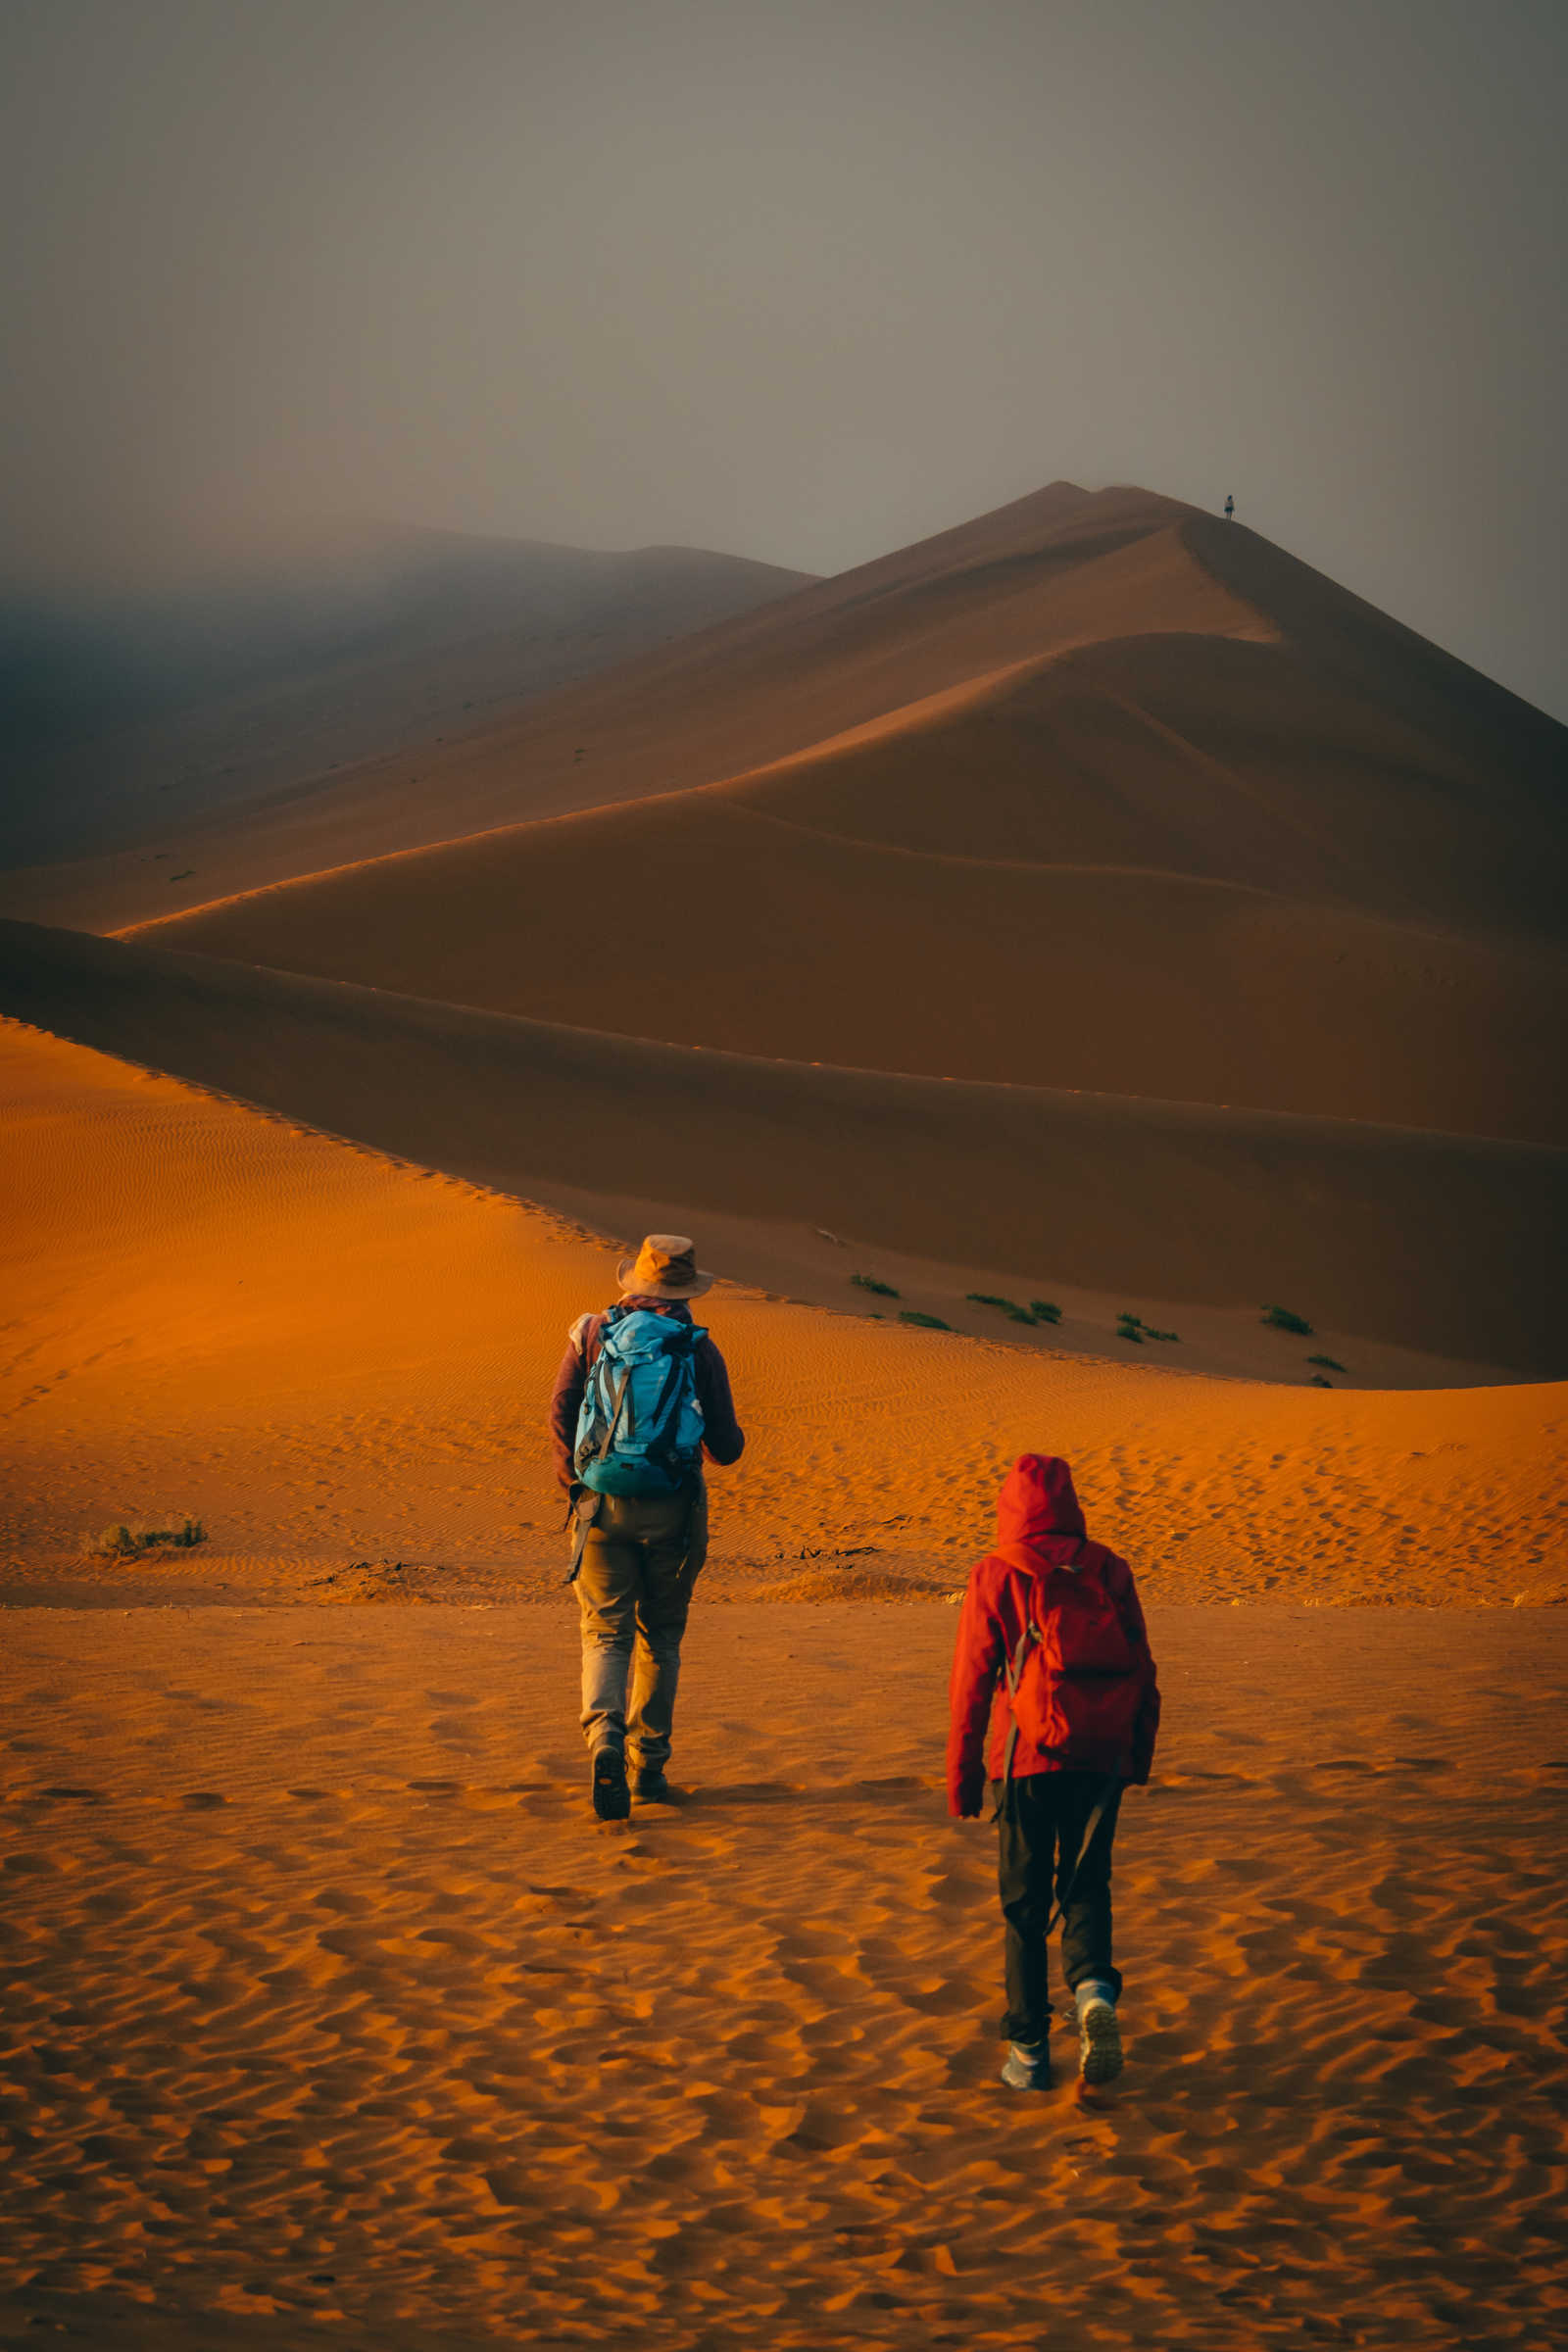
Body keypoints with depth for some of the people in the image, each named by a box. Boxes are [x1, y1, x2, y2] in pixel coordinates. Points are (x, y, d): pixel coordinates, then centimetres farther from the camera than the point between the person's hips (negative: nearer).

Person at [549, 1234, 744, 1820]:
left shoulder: (591, 1335, 3)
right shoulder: (699, 1350, 1)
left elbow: (561, 1414, -4)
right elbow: (725, 1448, 2)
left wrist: (573, 1486, 8)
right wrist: (730, 1433, 26)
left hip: (601, 1504, 0)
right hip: (671, 1509, 0)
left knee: (606, 1633, 1)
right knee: (659, 1637, 15)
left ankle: (605, 1737, -25)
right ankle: (649, 1766, 17)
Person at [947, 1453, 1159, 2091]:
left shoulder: (995, 1578, -2)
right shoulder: (1107, 1572, 4)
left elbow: (972, 1683, -2)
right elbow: (1141, 1670, 8)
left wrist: (961, 1775, 4)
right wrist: (1140, 1752, 19)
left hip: (1025, 1757, -2)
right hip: (1101, 1755, 2)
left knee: (1024, 1902, 7)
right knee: (1085, 1885, 14)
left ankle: (1029, 2048, 8)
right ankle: (1093, 1986, -14)